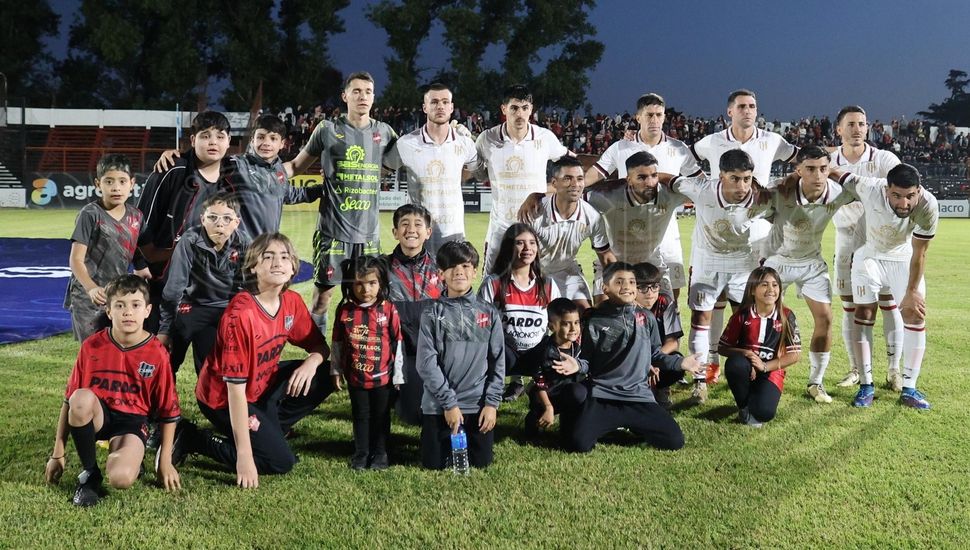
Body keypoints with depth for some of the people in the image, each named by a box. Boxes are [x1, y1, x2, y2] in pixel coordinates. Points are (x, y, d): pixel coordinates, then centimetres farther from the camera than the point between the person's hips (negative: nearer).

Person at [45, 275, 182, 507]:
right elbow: (69, 400, -1)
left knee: (121, 478, -32)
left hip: (132, 421, -2)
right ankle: (90, 474, -14)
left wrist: (165, 461, -1)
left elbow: (169, 411, -1)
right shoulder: (92, 346, -7)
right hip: (96, 416, 2)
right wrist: (58, 453, 0)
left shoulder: (157, 354, -10)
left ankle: (132, 457, 8)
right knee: (82, 398, -35)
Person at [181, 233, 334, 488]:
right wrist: (244, 455, -29)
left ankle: (269, 431, 8)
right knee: (281, 462, -12)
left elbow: (320, 346, 5)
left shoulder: (292, 302, -8)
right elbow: (235, 388, -29)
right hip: (223, 397, -7)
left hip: (264, 383, 8)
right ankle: (191, 438, -1)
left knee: (326, 376, -6)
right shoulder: (241, 314, -30)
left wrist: (312, 362, -23)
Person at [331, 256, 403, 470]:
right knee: (360, 416, 14)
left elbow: (397, 344, -4)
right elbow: (337, 343, 6)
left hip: (382, 376, -1)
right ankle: (361, 454, 26)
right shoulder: (344, 310, -5)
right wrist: (335, 371, 8)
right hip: (355, 377, 1)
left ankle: (380, 454, 26)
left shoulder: (388, 310, -10)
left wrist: (398, 375, -2)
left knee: (381, 416, 12)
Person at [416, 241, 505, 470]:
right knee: (435, 463, 4)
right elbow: (426, 362, -9)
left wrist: (492, 403, -4)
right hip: (439, 405, -1)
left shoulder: (489, 313, 2)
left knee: (481, 462, 7)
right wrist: (449, 403, -12)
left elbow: (498, 362, 4)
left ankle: (464, 440, 37)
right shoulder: (433, 313, -4)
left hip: (479, 406, 2)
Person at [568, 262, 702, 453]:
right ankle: (607, 424, 13)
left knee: (675, 441, -9)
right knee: (579, 443, -21)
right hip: (603, 397, -2)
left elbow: (655, 355, 14)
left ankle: (634, 426, 18)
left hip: (639, 396, 2)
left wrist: (680, 363, 4)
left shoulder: (646, 318, 5)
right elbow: (586, 361, 2)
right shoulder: (595, 321, -2)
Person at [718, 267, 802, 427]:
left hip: (771, 372, -1)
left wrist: (765, 366, -15)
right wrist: (745, 353, -21)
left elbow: (795, 355, -6)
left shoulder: (786, 316, -6)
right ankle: (744, 407, -8)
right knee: (735, 363, -36)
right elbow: (722, 348, -2)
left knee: (764, 413, -29)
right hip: (746, 369, 1)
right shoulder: (741, 316, -7)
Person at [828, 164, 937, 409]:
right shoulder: (870, 189, -37)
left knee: (916, 315, -5)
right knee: (864, 314, -4)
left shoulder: (928, 206, -33)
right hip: (869, 255, -1)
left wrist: (912, 292, -15)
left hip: (904, 258, 1)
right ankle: (866, 385, 5)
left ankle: (909, 389, 4)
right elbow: (833, 173, -19)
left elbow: (919, 254, -22)